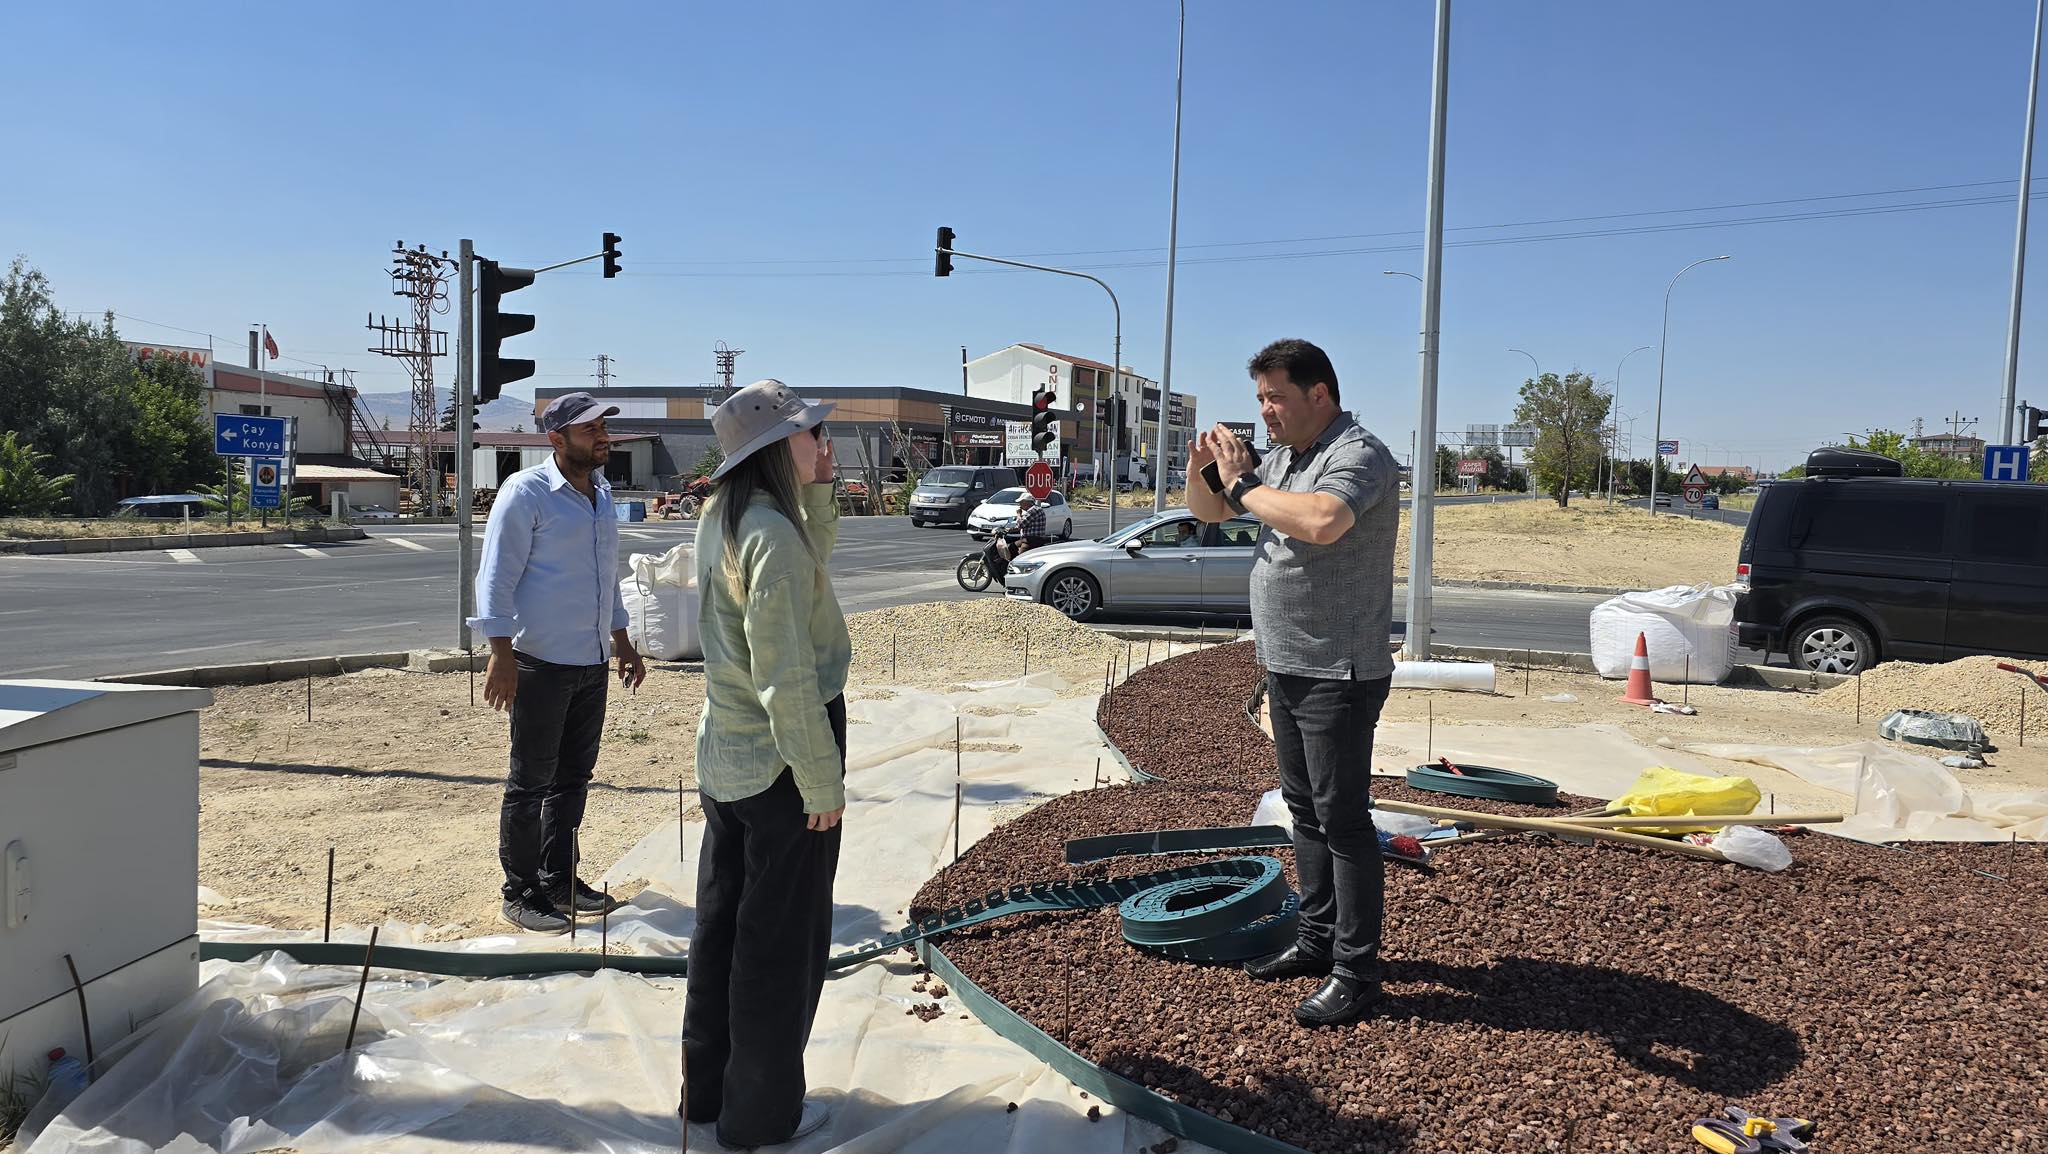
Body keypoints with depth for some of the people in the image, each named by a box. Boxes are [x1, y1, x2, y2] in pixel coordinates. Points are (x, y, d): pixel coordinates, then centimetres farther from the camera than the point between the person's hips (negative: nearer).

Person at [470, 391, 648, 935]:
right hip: (541, 662, -7)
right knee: (530, 782, 1)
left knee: (573, 777, 14)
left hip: (593, 663, 8)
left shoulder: (601, 492, 13)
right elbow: (496, 577, -13)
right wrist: (501, 654, -20)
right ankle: (521, 894, 12)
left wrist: (622, 643, 22)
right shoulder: (525, 492, -10)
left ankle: (560, 881, 26)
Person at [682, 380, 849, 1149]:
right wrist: (822, 782, -16)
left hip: (725, 755, 9)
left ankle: (708, 1087, 33)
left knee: (723, 925, 19)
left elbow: (813, 562, 18)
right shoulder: (772, 535, -23)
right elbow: (787, 679, -23)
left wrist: (818, 490, 3)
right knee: (783, 941, 6)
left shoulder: (722, 517, 3)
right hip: (780, 762, -9)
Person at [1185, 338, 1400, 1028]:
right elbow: (1209, 512, 21)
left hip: (1338, 675, -9)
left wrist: (1243, 483, -24)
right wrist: (1202, 470, -2)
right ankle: (1318, 940, 30)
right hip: (1287, 667, 9)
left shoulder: (1357, 455, -16)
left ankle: (1355, 972, 5)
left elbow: (1323, 521, -37)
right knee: (1305, 809, 17)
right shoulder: (1283, 456, 13)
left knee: (1343, 819, -4)